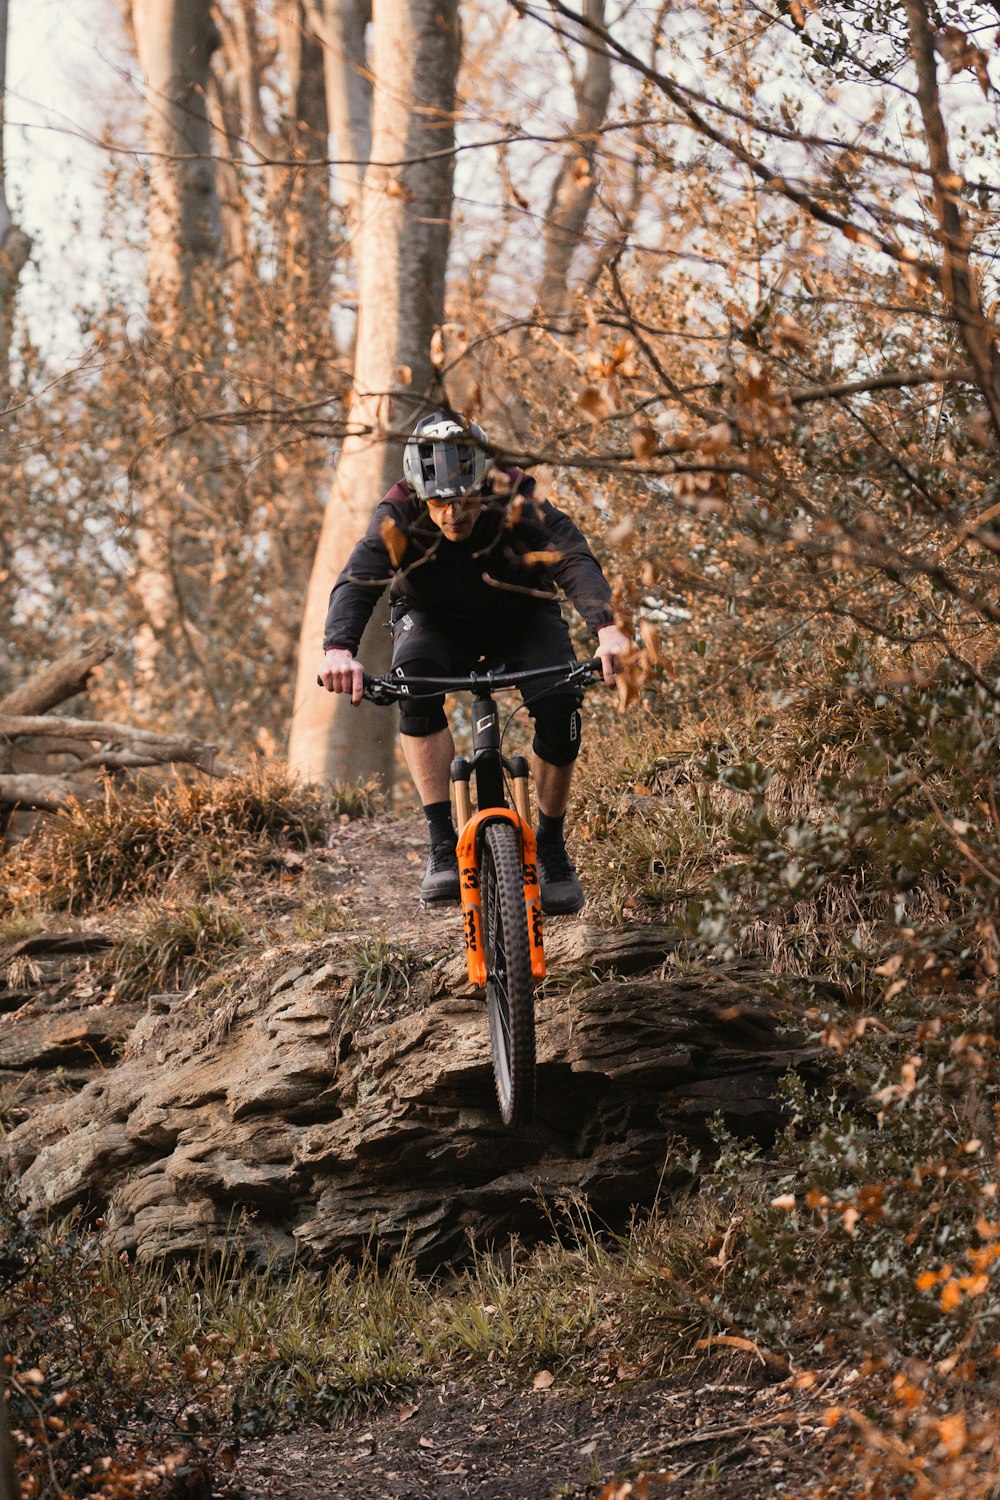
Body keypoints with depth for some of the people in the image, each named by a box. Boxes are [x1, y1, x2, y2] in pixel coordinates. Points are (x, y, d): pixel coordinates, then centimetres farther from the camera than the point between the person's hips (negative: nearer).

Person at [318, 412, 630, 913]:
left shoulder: (518, 508, -30)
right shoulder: (398, 519, -27)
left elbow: (576, 561, -44)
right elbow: (355, 583, -39)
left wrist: (606, 627, -63)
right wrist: (339, 649, -60)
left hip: (519, 620, 0)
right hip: (436, 623, 0)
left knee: (560, 704, -27)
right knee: (416, 684, -34)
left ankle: (552, 845, -3)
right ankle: (442, 843, -28)